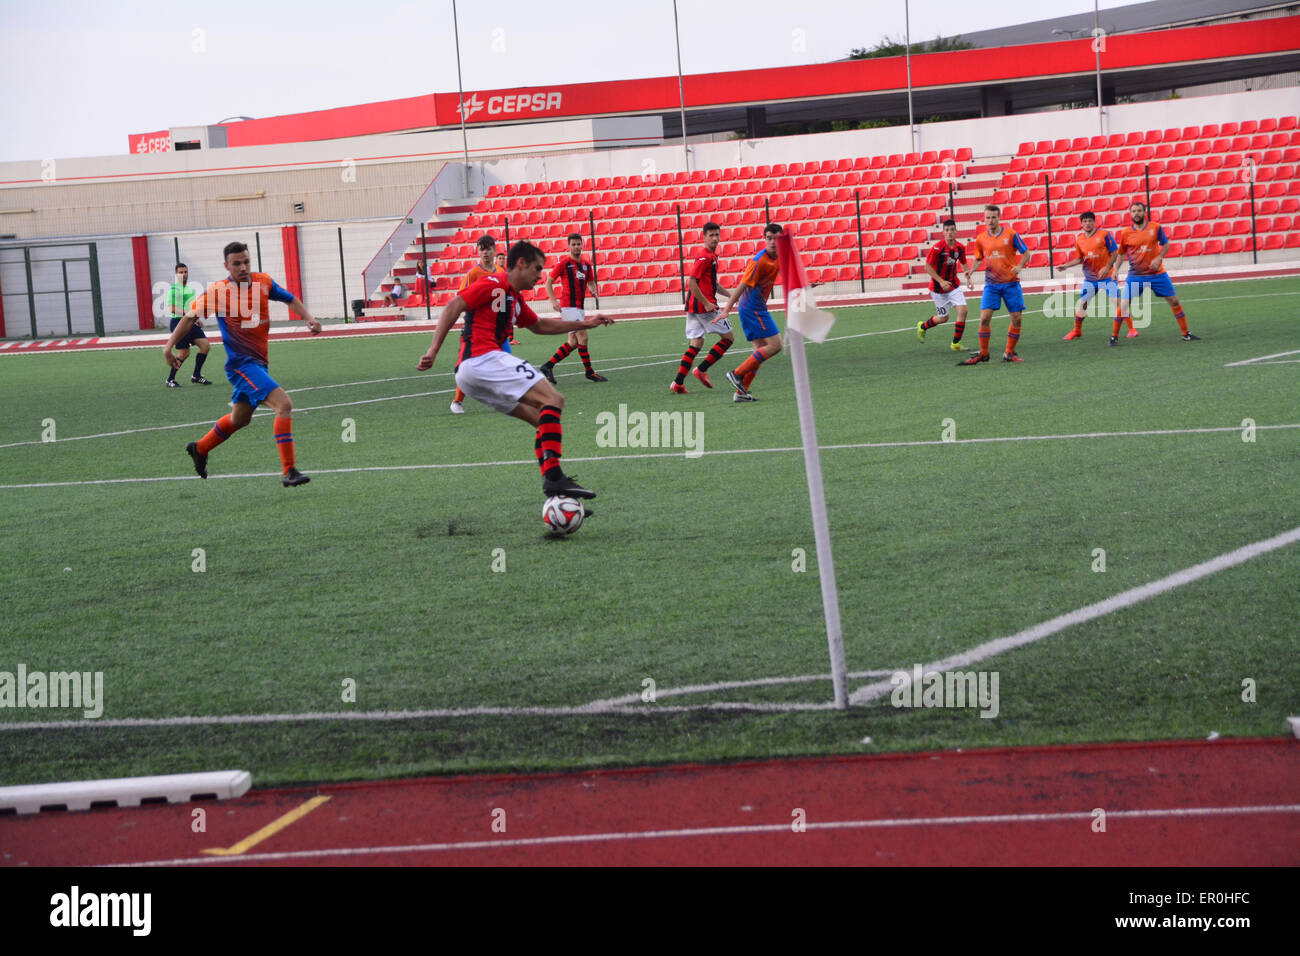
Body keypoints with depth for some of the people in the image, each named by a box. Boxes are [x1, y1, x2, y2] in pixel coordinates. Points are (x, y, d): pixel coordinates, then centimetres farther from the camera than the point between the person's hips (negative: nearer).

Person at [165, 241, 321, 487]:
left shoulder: (263, 282, 1)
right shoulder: (218, 291, -12)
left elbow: (290, 299, 17)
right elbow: (191, 316, 0)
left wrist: (309, 317, 0)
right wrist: (169, 346, -3)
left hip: (258, 363, 7)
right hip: (241, 363, -7)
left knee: (240, 418, 25)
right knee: (284, 404, -23)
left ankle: (200, 449, 48)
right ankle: (288, 471, -23)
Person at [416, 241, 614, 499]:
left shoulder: (515, 300, 27)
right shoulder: (494, 285, -2)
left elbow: (539, 326, 43)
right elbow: (453, 307, -11)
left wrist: (583, 324, 42)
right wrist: (434, 350, -19)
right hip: (482, 359, -10)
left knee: (544, 419, 11)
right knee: (553, 400, -17)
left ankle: (551, 482, 0)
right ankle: (553, 476, -29)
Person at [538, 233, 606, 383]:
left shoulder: (587, 265, 12)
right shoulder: (564, 263, -5)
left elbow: (591, 282, 24)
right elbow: (548, 282, -1)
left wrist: (595, 291, 0)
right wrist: (553, 301, -13)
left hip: (580, 308, 7)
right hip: (568, 307, -7)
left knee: (573, 342, 5)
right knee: (583, 336, -13)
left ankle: (547, 366, 11)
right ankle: (589, 372, -4)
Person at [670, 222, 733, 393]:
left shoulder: (712, 256, 18)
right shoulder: (704, 257, -13)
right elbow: (691, 282, -21)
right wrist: (706, 303, -21)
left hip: (693, 306, 9)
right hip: (703, 306, -9)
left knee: (696, 344, 7)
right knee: (728, 337, 1)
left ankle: (678, 383, 1)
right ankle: (702, 370, 0)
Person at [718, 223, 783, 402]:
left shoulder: (778, 258, 6)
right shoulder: (759, 260, -20)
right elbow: (742, 286, -23)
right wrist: (727, 309, -25)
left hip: (757, 309, 9)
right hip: (753, 309, -9)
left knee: (761, 350, 9)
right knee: (775, 345, -11)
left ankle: (741, 392, 8)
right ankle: (737, 373, -8)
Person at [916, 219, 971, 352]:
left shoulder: (960, 248, -3)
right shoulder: (938, 247, -19)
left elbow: (964, 263, 15)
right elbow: (928, 266, -15)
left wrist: (968, 275, -4)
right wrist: (941, 281, -21)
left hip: (953, 285, 4)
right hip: (938, 287, -4)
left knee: (962, 311, -12)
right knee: (943, 318, 5)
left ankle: (956, 343, 1)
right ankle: (923, 326, 37)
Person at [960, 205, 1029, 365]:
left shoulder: (1010, 234, -5)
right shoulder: (981, 239, 4)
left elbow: (1026, 253, 0)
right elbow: (978, 258, 18)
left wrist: (1019, 266, -19)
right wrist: (971, 270, -2)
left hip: (1011, 282, -1)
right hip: (991, 284, 1)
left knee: (1016, 319, -3)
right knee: (985, 317, -10)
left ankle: (1009, 353, 12)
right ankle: (983, 354, 2)